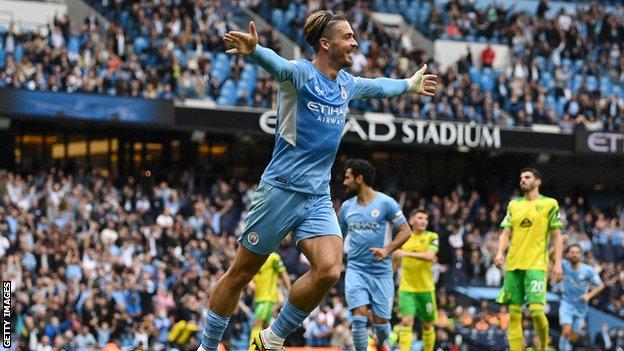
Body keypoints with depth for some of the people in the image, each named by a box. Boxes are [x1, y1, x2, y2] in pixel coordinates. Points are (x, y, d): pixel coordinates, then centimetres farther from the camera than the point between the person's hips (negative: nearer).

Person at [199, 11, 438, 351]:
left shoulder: (347, 84, 12)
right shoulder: (301, 73, -11)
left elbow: (378, 86, 35)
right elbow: (277, 64, -35)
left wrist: (409, 84, 50)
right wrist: (253, 49, -57)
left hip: (318, 198, 6)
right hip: (281, 191, -6)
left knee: (329, 270, -16)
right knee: (240, 273, 2)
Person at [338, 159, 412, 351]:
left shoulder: (385, 203, -6)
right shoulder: (347, 206, 8)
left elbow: (405, 231, -5)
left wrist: (387, 249, -19)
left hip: (381, 271, -2)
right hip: (355, 269, 2)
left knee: (381, 321, 4)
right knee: (359, 317, -15)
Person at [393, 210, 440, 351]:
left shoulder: (432, 237, -2)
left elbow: (430, 256, -22)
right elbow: (397, 262, 22)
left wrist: (407, 253, -31)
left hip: (426, 289, -1)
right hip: (406, 288, 1)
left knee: (427, 325, 8)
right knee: (407, 321, -15)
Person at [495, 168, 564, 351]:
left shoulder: (549, 204, 4)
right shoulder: (513, 205, 16)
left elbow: (557, 236, 3)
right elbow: (506, 233, 14)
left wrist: (558, 263, -5)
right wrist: (500, 252, -5)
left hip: (536, 265, -4)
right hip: (513, 265, 5)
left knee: (536, 309, -16)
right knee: (514, 312, 0)